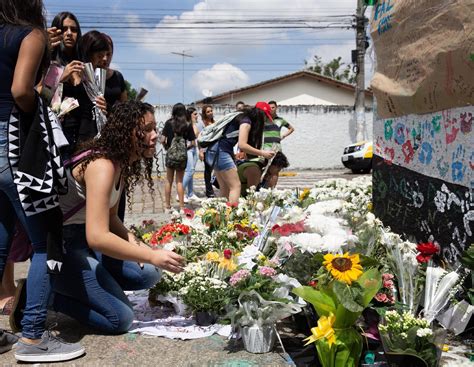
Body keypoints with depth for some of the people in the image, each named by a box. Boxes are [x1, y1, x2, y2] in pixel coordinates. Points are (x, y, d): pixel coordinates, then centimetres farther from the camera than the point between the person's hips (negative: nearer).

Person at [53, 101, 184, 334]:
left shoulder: (123, 164, 6)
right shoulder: (102, 166, -24)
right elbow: (97, 237, -32)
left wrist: (131, 239, -8)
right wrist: (152, 256, -28)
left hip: (84, 240, 9)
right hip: (63, 245, -9)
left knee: (149, 275, 0)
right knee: (120, 319, -11)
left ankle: (78, 287, 4)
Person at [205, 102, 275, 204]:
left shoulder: (242, 118, 19)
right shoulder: (246, 122, -8)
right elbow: (242, 145, -17)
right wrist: (262, 153, -12)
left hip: (214, 151, 10)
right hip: (221, 152, -10)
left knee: (225, 189, 10)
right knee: (236, 186, -10)